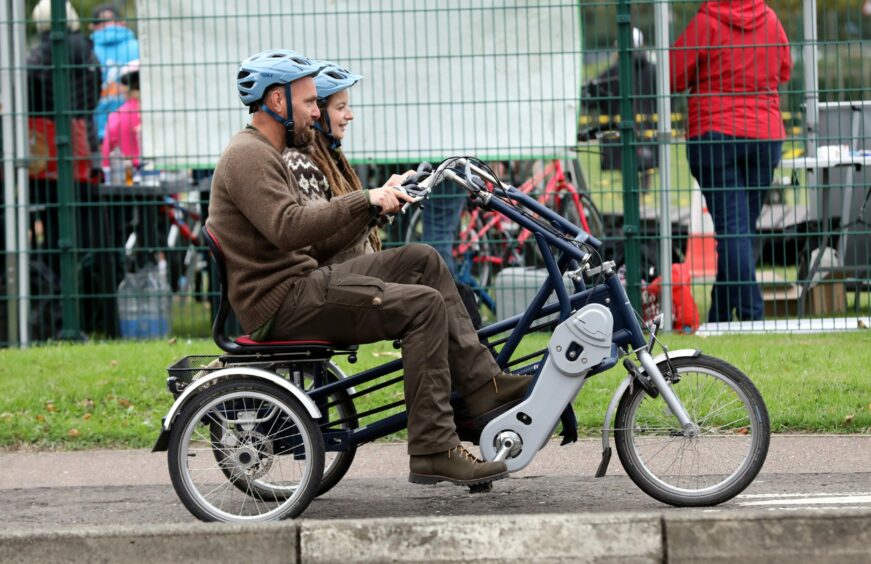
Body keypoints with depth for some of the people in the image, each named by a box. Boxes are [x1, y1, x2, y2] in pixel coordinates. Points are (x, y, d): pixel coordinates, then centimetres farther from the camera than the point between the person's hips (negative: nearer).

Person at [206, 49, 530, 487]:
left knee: (421, 260, 9)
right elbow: (288, 229, -27)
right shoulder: (247, 156, -11)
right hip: (282, 304, -11)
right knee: (423, 305, -19)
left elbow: (316, 245, 19)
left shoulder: (265, 156, 23)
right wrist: (364, 200, -20)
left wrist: (376, 205, 9)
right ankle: (433, 454, -20)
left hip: (301, 281, 11)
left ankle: (483, 387, 3)